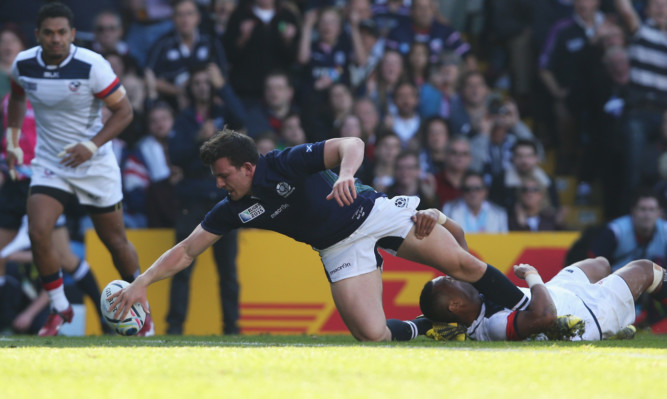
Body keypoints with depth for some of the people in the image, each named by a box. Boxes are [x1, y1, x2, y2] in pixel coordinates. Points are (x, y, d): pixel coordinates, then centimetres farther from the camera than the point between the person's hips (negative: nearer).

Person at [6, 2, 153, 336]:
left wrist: (92, 146, -23)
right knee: (38, 232, -18)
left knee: (115, 241, 8)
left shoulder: (91, 65, -19)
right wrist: (13, 140, 11)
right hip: (49, 164, 2)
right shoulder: (23, 64, -7)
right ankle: (59, 309, 0)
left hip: (95, 164, -2)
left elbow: (124, 111, -12)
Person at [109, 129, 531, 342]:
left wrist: (346, 173, -50)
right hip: (342, 250, 3)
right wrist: (143, 281, -18)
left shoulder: (286, 163, -22)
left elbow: (351, 144, -29)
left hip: (373, 212, -3)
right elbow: (186, 251, -5)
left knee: (461, 263, -7)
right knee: (372, 335, -18)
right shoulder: (233, 210, -9)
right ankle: (429, 326, 10)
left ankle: (525, 308, 18)